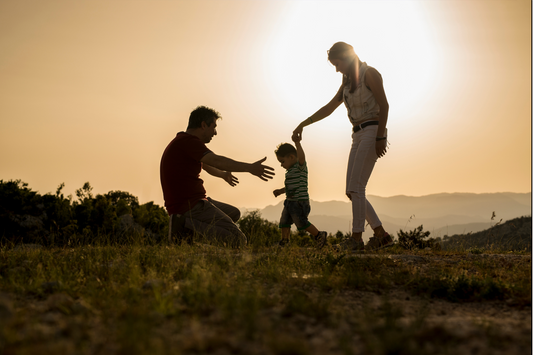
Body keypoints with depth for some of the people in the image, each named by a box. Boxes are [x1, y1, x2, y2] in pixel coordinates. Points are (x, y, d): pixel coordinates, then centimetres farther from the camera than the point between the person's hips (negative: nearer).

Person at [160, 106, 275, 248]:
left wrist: (223, 174, 57)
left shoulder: (183, 142, 19)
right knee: (238, 241, -17)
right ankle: (187, 223, -13)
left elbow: (205, 165, 39)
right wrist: (250, 168, -36)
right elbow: (216, 161, -30)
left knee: (234, 213, 26)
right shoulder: (189, 141, -13)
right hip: (191, 205, -11)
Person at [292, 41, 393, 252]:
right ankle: (381, 235, 5)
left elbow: (384, 105, -12)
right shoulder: (348, 82, 19)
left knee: (356, 187, -15)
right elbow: (329, 108, 23)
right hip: (358, 136, 9)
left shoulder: (369, 73, -5)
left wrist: (381, 137, -18)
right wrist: (304, 124, 16)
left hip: (372, 132, -9)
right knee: (352, 191, 2)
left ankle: (357, 238, -12)